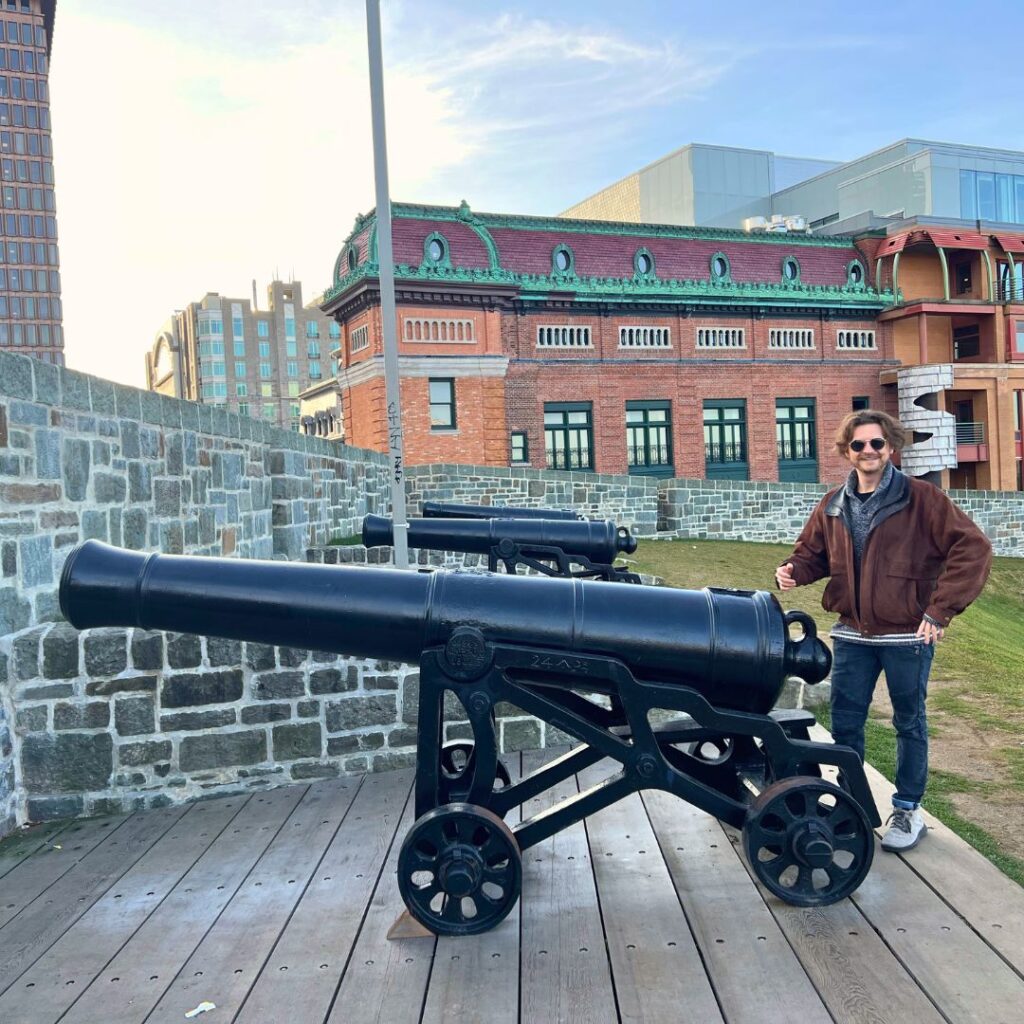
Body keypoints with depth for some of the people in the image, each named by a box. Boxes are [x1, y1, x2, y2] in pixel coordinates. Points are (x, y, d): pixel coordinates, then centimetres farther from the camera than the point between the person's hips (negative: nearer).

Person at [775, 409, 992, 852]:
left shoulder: (920, 498, -10)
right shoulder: (833, 505, 4)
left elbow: (972, 549, -14)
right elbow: (813, 552, 14)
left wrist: (940, 609, -17)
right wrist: (793, 571, -10)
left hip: (908, 634, -4)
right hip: (852, 635, 4)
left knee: (909, 722, 12)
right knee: (845, 722, 11)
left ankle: (908, 811, 29)